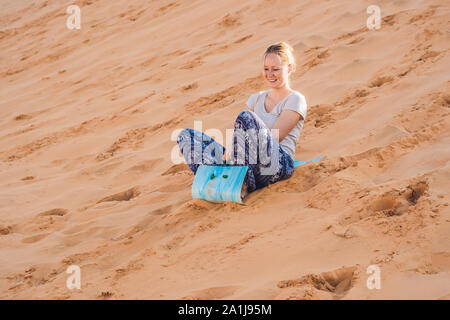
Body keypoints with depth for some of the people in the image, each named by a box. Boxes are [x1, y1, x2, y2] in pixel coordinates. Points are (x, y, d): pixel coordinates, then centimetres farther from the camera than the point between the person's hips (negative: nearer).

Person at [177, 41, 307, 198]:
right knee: (186, 135, -5)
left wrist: (234, 148, -14)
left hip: (279, 164, -7)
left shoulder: (295, 100, 6)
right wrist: (230, 150, -7)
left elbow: (273, 137, -6)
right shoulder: (257, 98, 27)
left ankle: (242, 184, -33)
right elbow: (240, 131, 17)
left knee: (246, 117, -33)